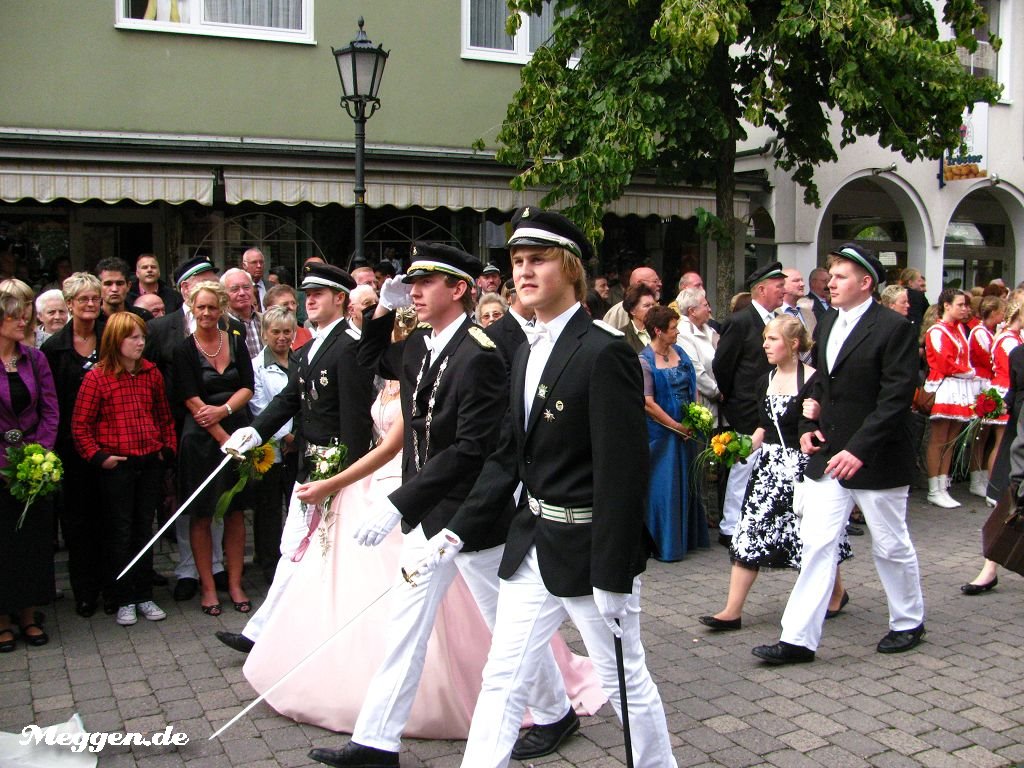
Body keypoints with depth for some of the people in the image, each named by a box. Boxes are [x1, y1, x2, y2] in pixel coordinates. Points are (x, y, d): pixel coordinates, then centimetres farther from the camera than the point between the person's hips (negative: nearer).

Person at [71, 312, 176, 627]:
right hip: (116, 465, -4)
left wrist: (169, 447, 5)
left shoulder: (151, 373, 6)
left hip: (151, 462, 4)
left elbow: (164, 415, 14)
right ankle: (124, 600, 16)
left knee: (144, 529, 12)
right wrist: (98, 457, -12)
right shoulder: (96, 377, -8)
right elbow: (80, 426, -6)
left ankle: (144, 596, 22)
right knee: (119, 532, 5)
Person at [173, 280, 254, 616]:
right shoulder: (184, 349, -4)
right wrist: (224, 438, -13)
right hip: (202, 437, -3)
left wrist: (224, 410, -16)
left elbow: (247, 387, 3)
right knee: (202, 514, 3)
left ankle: (235, 583, 16)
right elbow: (192, 401, -8)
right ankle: (207, 586, 15)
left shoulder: (236, 341, 6)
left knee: (236, 511, 6)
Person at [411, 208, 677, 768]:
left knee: (625, 681, 11)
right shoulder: (527, 354, 10)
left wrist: (613, 577, -20)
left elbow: (623, 472, -20)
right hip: (532, 547, 8)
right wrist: (458, 531, 7)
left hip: (589, 552, -7)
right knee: (501, 680, 12)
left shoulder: (604, 352, -17)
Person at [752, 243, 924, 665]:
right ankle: (799, 638, 4)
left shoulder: (894, 328, -13)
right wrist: (808, 423, 3)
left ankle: (908, 622, 34)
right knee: (816, 544, 1)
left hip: (876, 459, -6)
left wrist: (858, 450, -23)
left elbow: (896, 399, -18)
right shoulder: (828, 322, 9)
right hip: (828, 455, 6)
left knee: (891, 546, 12)